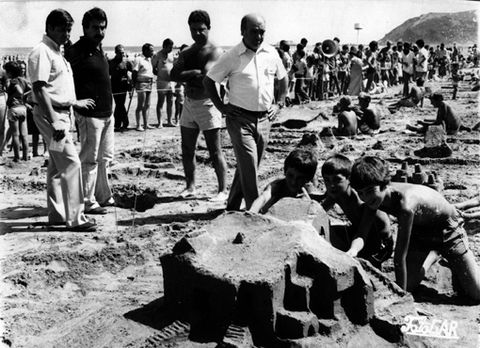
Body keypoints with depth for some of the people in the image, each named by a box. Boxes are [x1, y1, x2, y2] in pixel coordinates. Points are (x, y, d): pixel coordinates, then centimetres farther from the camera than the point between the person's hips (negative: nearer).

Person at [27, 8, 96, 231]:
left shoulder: (57, 53, 16)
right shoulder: (41, 52, -13)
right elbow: (40, 90, -20)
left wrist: (75, 102, 26)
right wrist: (54, 122, -25)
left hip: (61, 114, 10)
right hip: (50, 114, -10)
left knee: (57, 166, 13)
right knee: (71, 163, -12)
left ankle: (56, 214, 20)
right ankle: (75, 218, -9)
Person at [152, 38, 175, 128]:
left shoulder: (171, 54, 11)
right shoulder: (158, 55, -7)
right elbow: (153, 67, -5)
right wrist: (159, 74, -15)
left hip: (171, 81, 6)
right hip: (162, 82, -6)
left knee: (170, 102, 9)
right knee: (160, 102, -1)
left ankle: (169, 121, 17)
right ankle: (160, 123, 2)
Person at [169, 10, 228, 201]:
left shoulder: (214, 52, -7)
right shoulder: (185, 53, 12)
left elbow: (206, 76, -22)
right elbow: (173, 75, -2)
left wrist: (186, 75, -9)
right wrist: (196, 73, -16)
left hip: (206, 104, -6)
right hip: (189, 103, 7)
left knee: (215, 151, -4)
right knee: (187, 150, 10)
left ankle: (223, 190, 4)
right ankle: (190, 187, 23)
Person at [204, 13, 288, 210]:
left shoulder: (271, 53, 5)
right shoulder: (232, 57, -7)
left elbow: (283, 78, 20)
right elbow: (208, 81, 0)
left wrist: (279, 104, 11)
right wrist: (220, 106, -5)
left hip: (264, 119, 5)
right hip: (240, 118, -5)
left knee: (248, 166, 12)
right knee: (249, 166, -11)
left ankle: (233, 206, 26)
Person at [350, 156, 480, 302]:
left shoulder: (405, 205, -44)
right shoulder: (374, 197, -22)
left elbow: (399, 257, -38)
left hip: (448, 231, -6)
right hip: (419, 230, 6)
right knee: (409, 285, -3)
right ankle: (432, 255, 26)